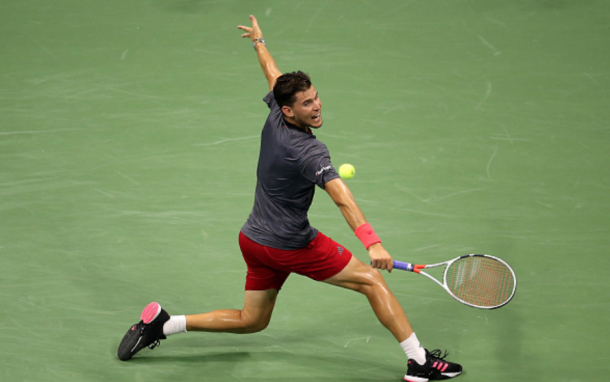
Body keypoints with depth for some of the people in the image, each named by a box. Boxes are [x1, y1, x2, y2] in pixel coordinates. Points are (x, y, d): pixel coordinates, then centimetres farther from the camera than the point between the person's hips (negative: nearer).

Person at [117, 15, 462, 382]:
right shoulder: (309, 151, -26)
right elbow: (341, 197, -41)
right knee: (371, 279, 0)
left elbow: (274, 74, 19)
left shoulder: (275, 116, -2)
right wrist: (372, 241, -52)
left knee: (251, 321, 23)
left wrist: (259, 41, 39)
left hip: (254, 241, 8)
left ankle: (161, 323, 17)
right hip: (293, 246, -8)